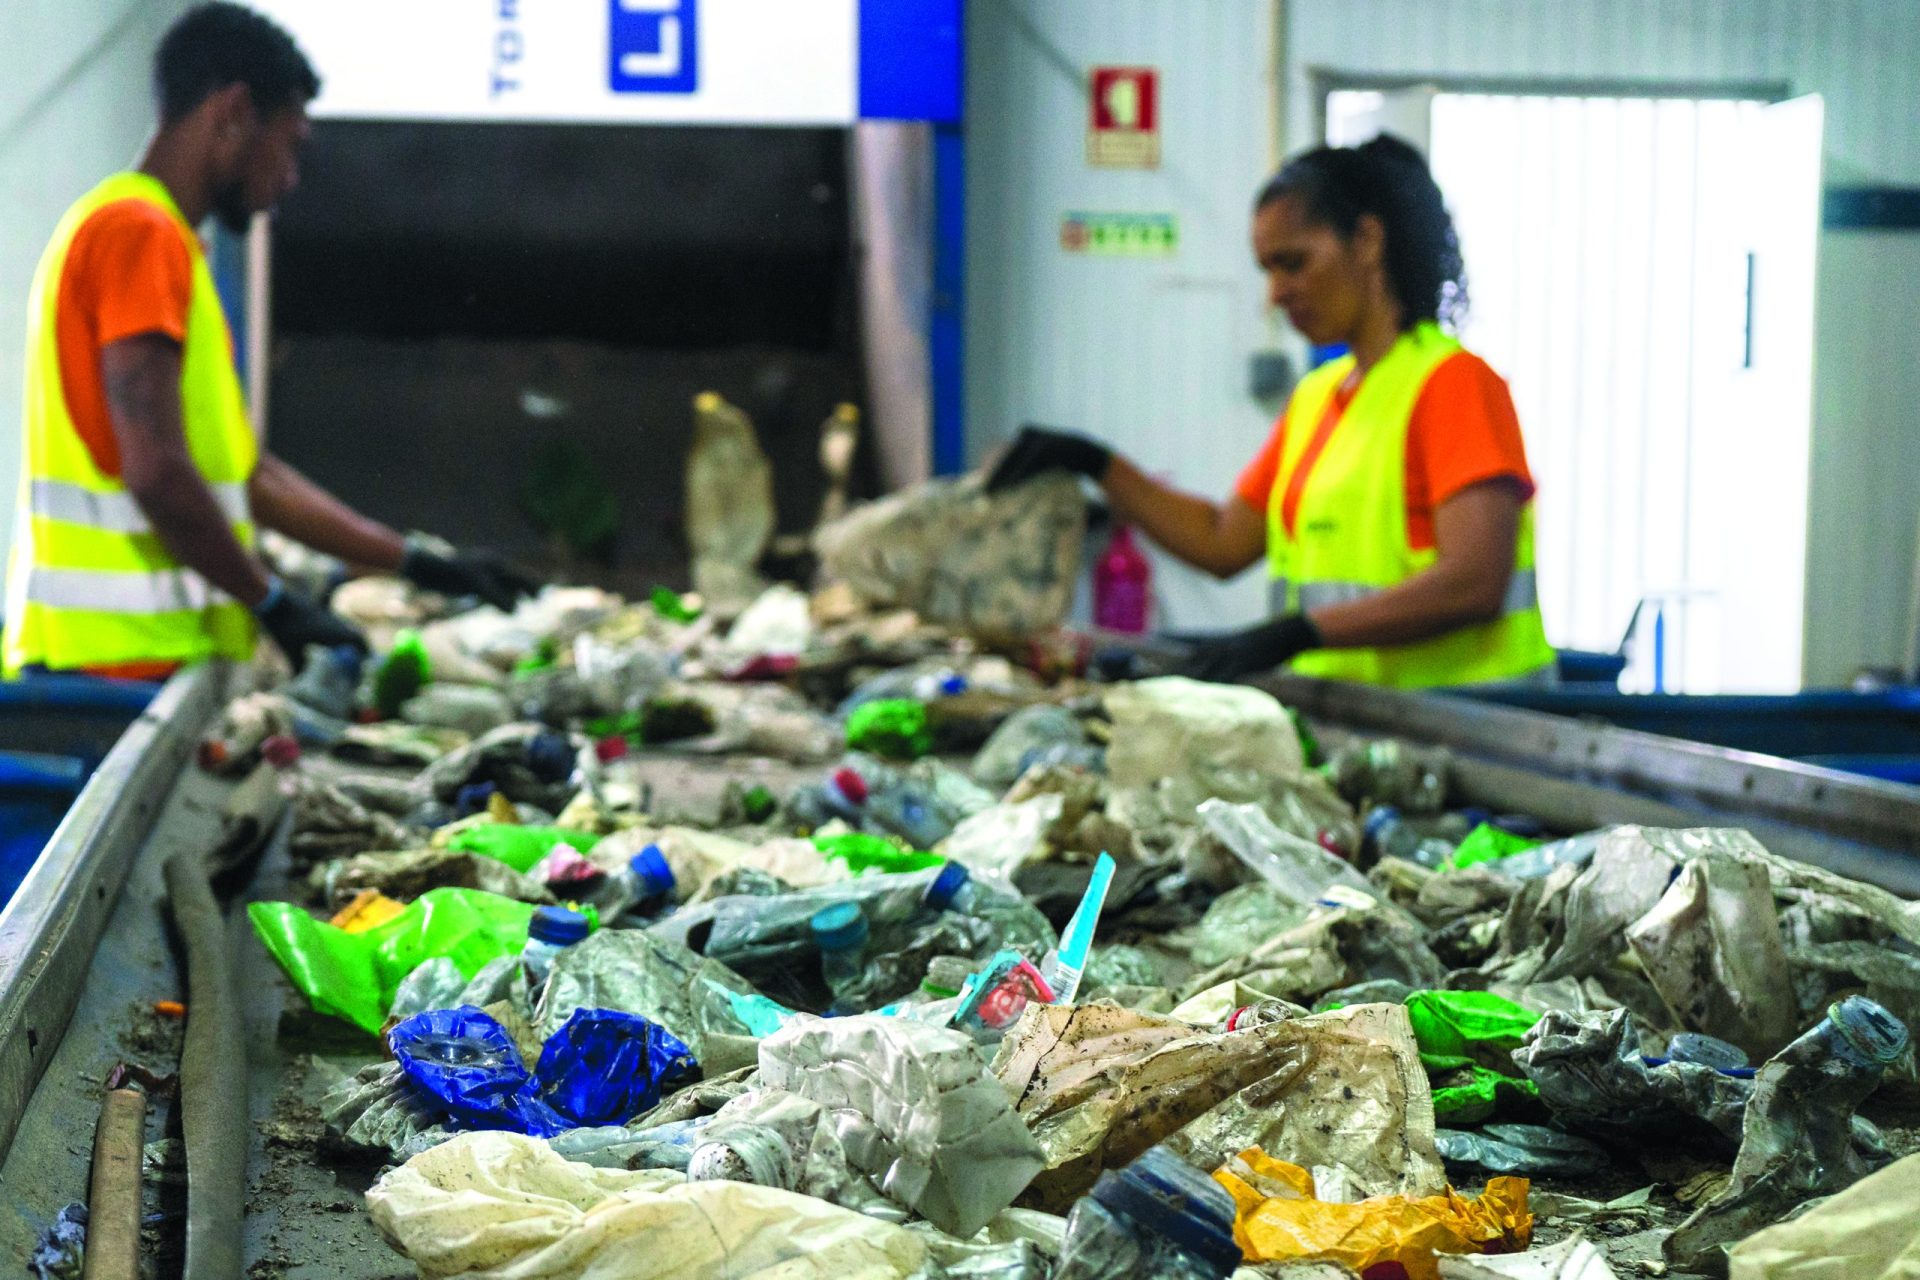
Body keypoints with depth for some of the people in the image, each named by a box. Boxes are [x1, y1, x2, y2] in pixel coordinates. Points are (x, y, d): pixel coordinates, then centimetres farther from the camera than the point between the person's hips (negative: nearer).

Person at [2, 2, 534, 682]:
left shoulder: (162, 242, 21)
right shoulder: (139, 234, -10)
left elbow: (246, 474, 21)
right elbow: (156, 473, -19)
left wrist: (421, 564, 19)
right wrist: (273, 601, -8)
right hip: (120, 654, -9)